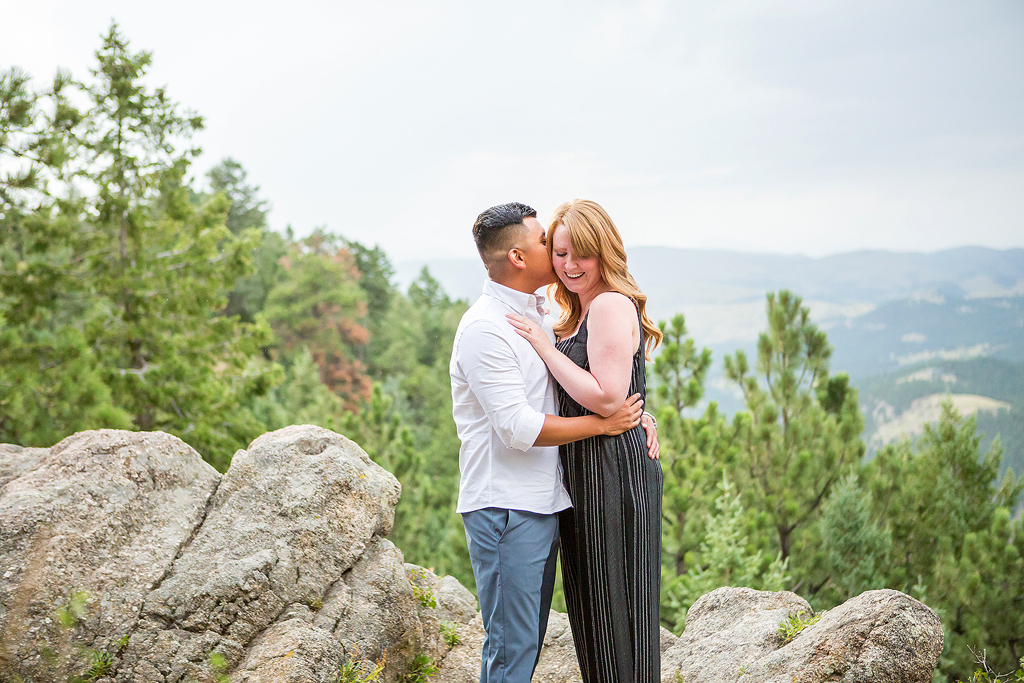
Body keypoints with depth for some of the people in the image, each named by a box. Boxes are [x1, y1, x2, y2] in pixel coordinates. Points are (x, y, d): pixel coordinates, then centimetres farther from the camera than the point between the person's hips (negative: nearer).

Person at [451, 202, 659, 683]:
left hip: (544, 505, 9)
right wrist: (603, 423, -13)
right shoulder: (485, 328, -15)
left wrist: (637, 415, 4)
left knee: (529, 642, 15)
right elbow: (519, 428, -21)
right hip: (505, 509, -9)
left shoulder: (539, 315, 15)